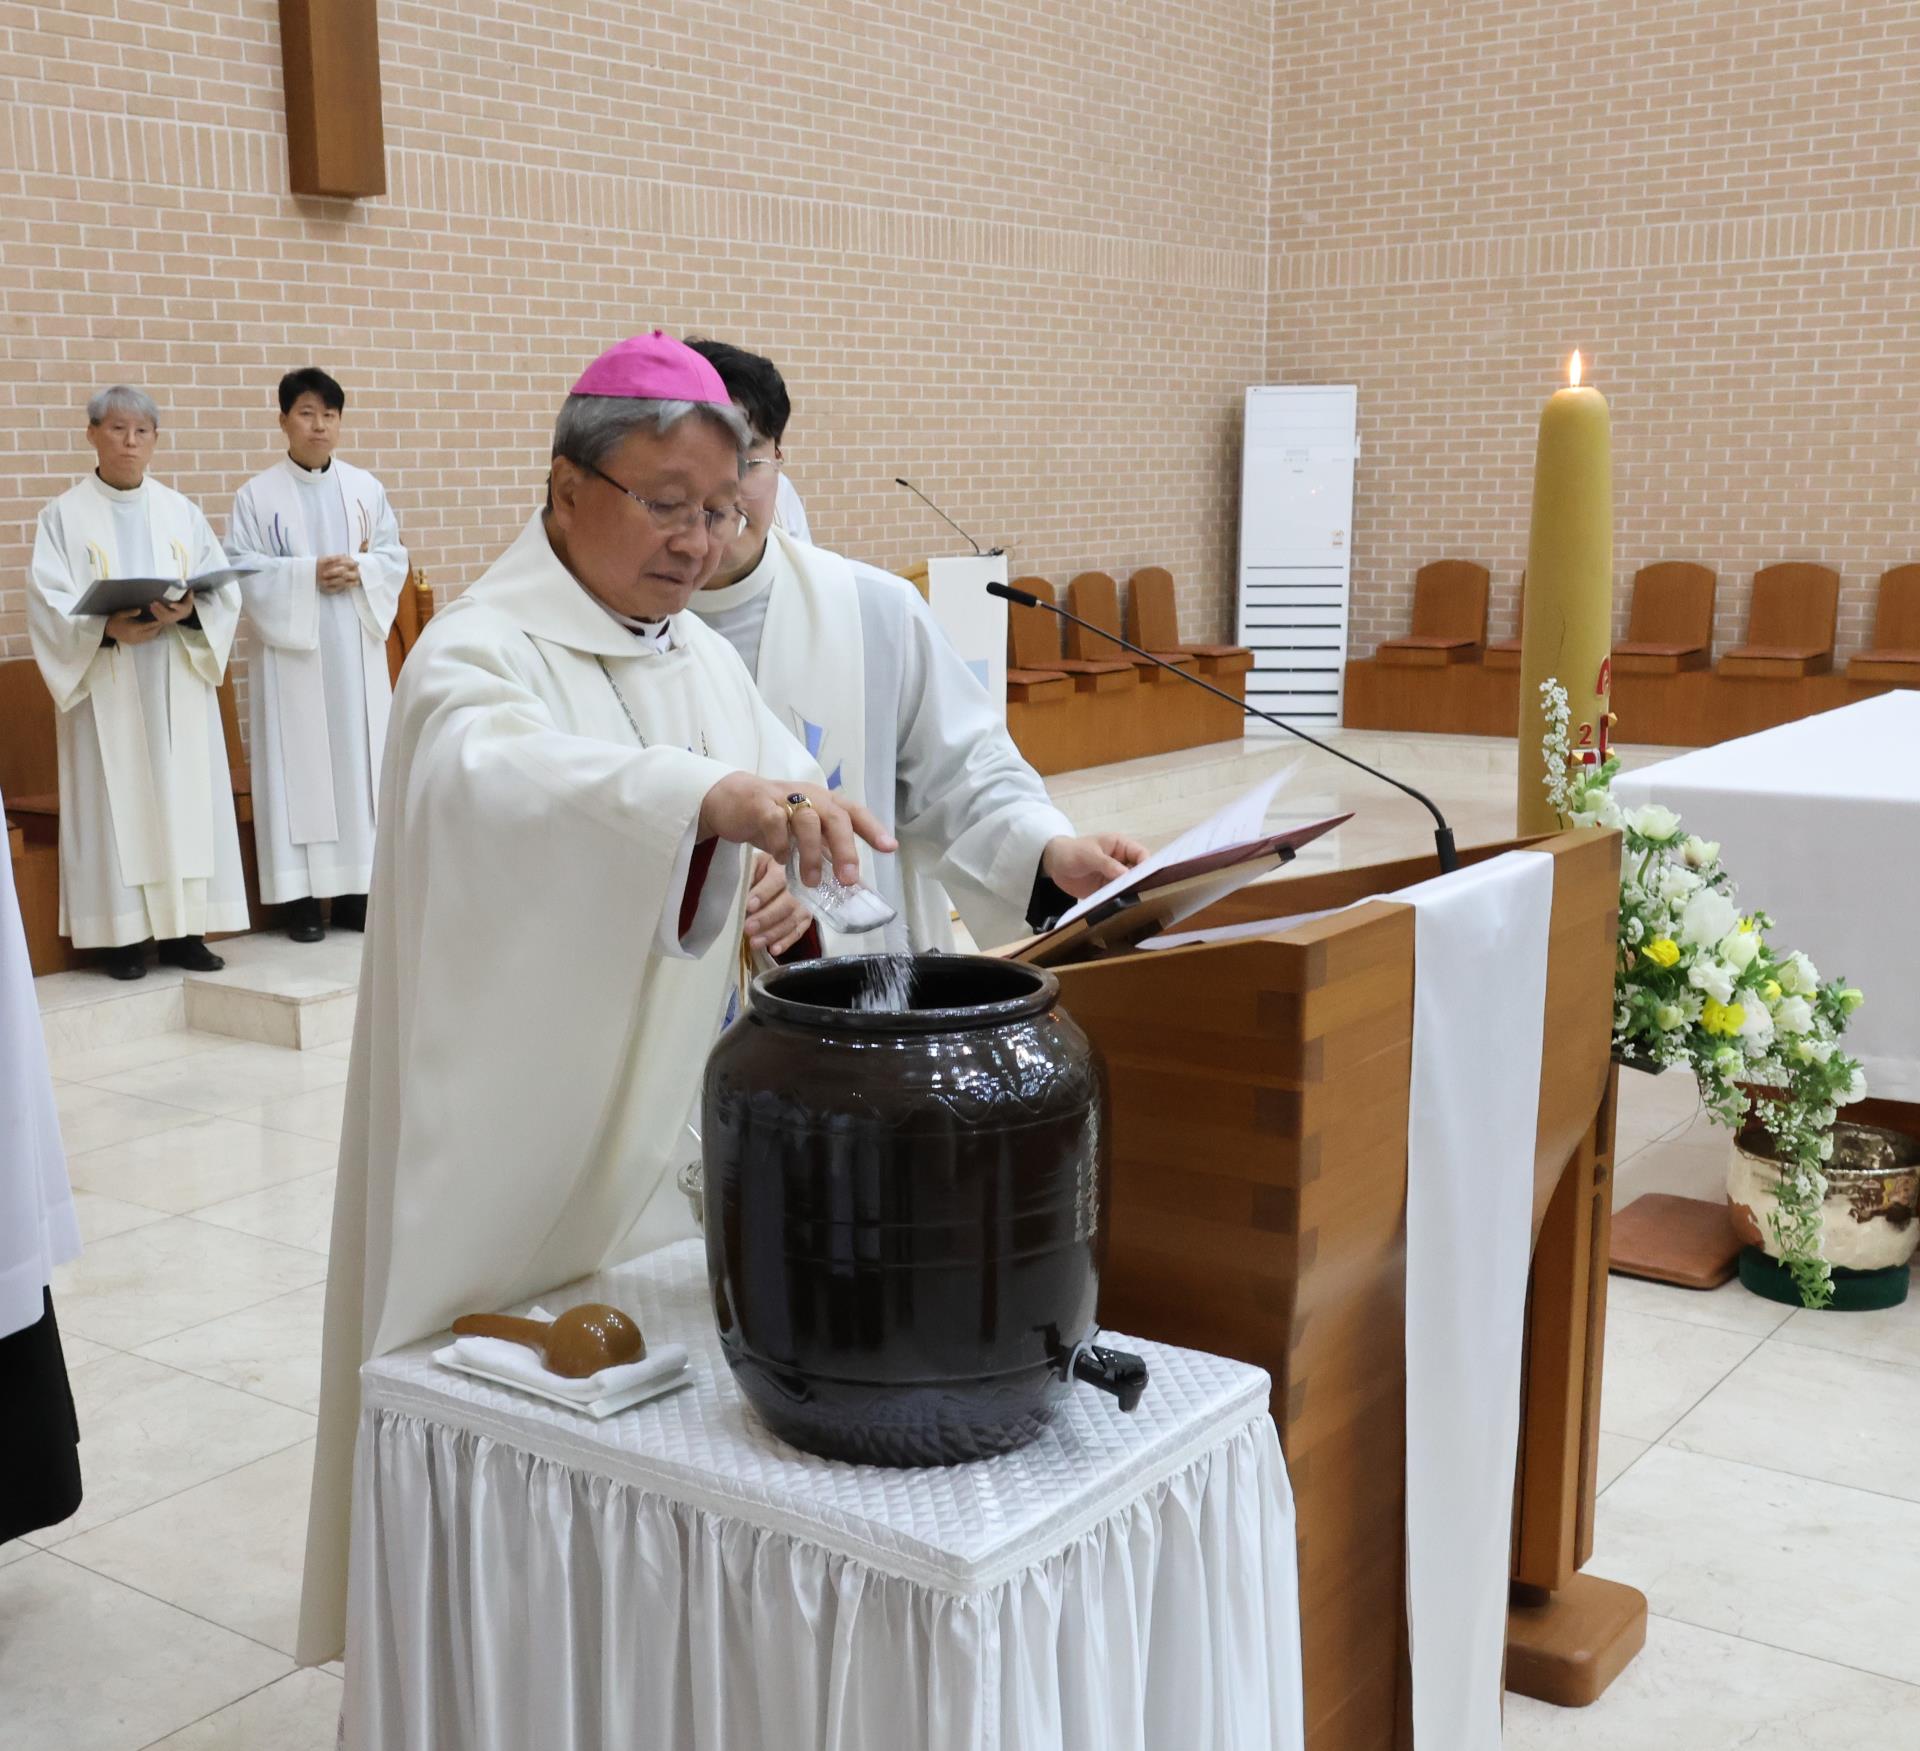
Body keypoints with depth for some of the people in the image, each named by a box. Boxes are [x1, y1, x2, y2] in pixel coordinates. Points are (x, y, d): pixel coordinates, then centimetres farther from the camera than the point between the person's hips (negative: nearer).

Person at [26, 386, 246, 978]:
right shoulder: (65, 515, 3)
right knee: (116, 800, -3)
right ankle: (126, 935, 0)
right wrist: (107, 628, -22)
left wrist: (188, 609, -18)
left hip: (178, 686, 3)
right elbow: (48, 601, -6)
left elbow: (224, 589, 3)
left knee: (185, 795, 1)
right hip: (105, 688, -2)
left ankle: (183, 928, 6)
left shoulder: (180, 512, 11)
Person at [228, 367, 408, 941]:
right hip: (291, 648, -3)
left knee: (358, 756, 3)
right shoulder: (258, 495, 0)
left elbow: (394, 557, 8)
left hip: (356, 647, 3)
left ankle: (356, 886, 10)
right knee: (298, 762, -3)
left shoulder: (365, 488, 9)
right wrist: (308, 574, -16)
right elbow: (242, 570, -5)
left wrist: (358, 571, -12)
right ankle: (301, 894, 0)